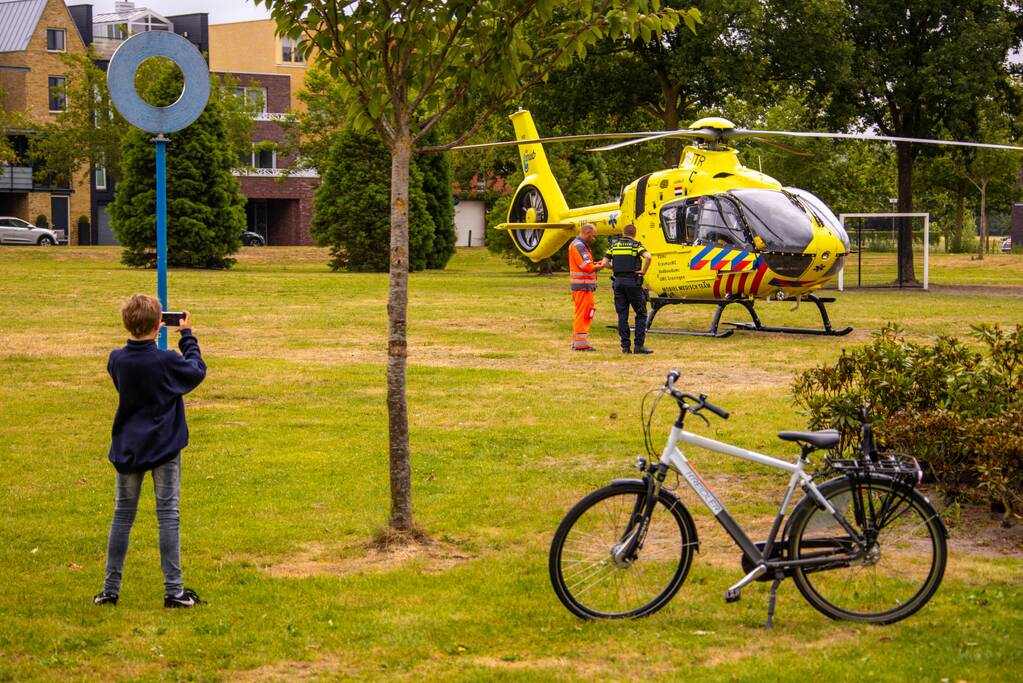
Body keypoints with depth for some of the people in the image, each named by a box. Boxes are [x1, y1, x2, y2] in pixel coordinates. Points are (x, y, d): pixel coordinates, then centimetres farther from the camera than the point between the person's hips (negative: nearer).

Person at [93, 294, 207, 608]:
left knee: (122, 516, 12)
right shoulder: (167, 361, -18)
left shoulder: (116, 359, -8)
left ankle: (110, 589, 15)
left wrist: (140, 334, 9)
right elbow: (198, 371, 0)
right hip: (164, 448, -3)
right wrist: (187, 336, 10)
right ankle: (173, 591, 4)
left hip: (127, 449, 3)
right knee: (168, 517, 3)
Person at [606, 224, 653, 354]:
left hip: (618, 281, 4)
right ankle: (639, 345, -2)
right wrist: (643, 271, -8)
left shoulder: (614, 246, 10)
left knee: (622, 315, 7)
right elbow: (648, 257, -20)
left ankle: (625, 346, 4)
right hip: (633, 281, -4)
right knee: (641, 314, 5)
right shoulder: (636, 245, -1)